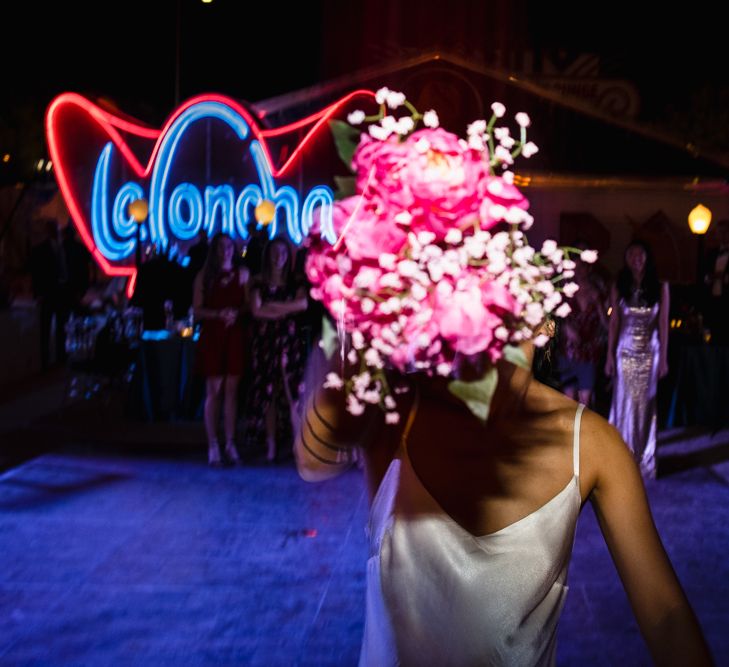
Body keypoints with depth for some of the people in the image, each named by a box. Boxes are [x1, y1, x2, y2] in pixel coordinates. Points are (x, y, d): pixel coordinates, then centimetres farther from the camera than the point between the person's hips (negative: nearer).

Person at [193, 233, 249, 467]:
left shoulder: (242, 274, 9)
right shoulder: (204, 276, 4)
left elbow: (249, 305, 6)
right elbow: (197, 310, 0)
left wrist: (237, 314, -14)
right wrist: (219, 314, -15)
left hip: (235, 337, 1)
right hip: (212, 337, -1)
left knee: (232, 390, 2)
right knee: (213, 390, -2)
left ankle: (230, 444, 8)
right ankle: (213, 446, 1)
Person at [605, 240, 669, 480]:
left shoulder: (660, 287, 0)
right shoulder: (618, 287, 2)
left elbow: (663, 324, 0)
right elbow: (614, 323, 2)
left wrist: (663, 357, -2)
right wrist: (610, 356, -1)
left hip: (649, 353, 0)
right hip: (625, 352, 0)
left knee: (645, 406, 3)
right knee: (624, 404, 1)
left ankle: (644, 460, 12)